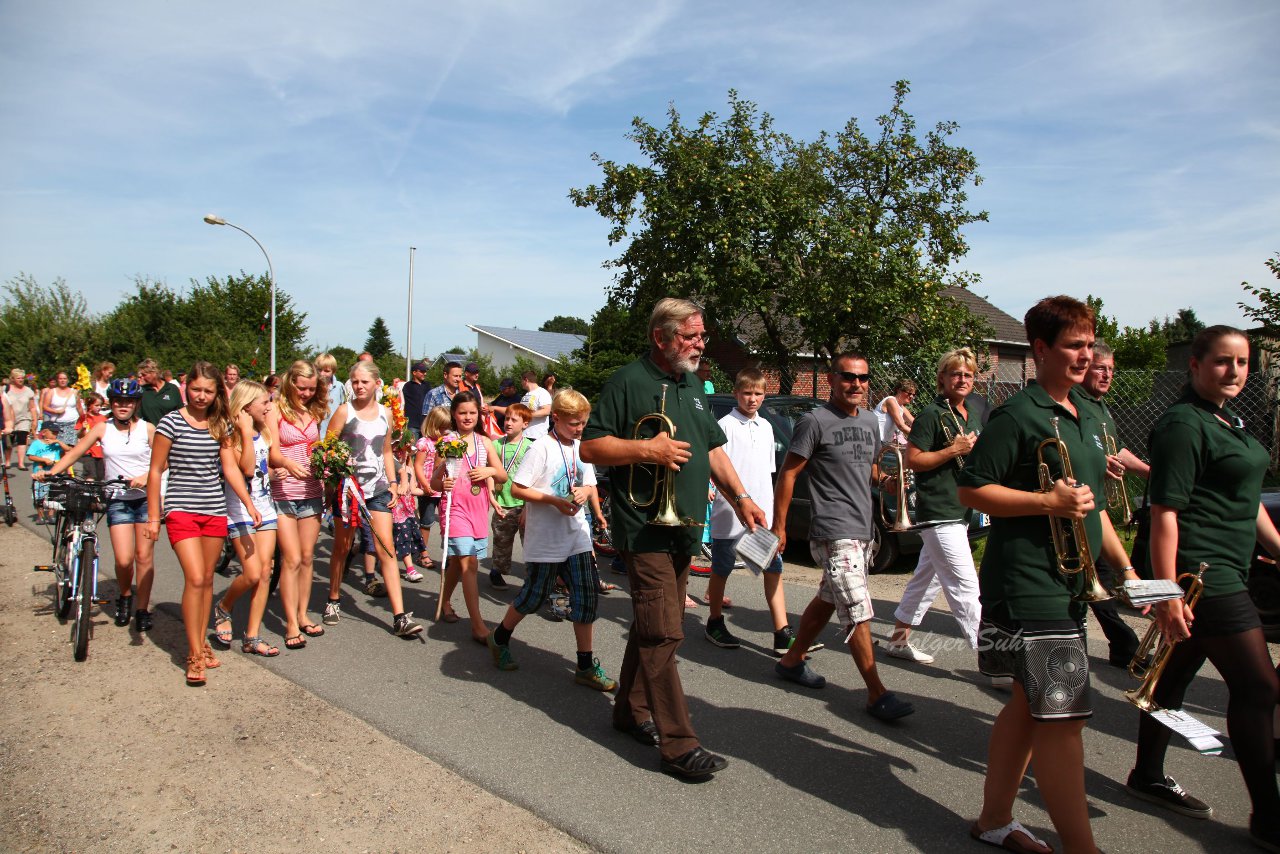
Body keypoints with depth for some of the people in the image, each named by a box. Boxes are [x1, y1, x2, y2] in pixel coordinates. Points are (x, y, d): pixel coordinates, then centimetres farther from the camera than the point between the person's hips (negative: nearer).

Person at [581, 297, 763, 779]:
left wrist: (739, 497, 8)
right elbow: (590, 447, -11)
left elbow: (713, 449, 20)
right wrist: (646, 449, -21)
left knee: (652, 627, 16)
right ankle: (679, 744, -4)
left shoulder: (693, 386, 16)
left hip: (685, 530, 8)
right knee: (663, 633, -9)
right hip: (646, 530, -8)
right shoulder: (628, 382, -8)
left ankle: (631, 710, 31)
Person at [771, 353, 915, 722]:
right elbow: (788, 474, -9)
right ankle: (877, 694, -2)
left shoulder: (869, 420, 13)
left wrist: (884, 480, 3)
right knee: (858, 614, -9)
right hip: (834, 533, -8)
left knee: (828, 600, 18)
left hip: (862, 530, 8)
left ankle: (792, 661, 33)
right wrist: (779, 527, -12)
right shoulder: (815, 421, -10)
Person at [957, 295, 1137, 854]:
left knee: (1029, 705, 16)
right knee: (1063, 719, -7)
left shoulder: (1087, 416, 15)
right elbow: (970, 489, -15)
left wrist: (1125, 567, 17)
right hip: (1030, 590, -9)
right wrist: (1049, 502, -21)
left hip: (1069, 587, 9)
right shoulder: (1018, 416, -12)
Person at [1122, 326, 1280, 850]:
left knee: (1177, 671, 16)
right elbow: (1165, 511, -21)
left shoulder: (1227, 420, 15)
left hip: (1225, 571, 10)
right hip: (1200, 571, -10)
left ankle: (1148, 777, 29)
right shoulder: (1183, 424, -16)